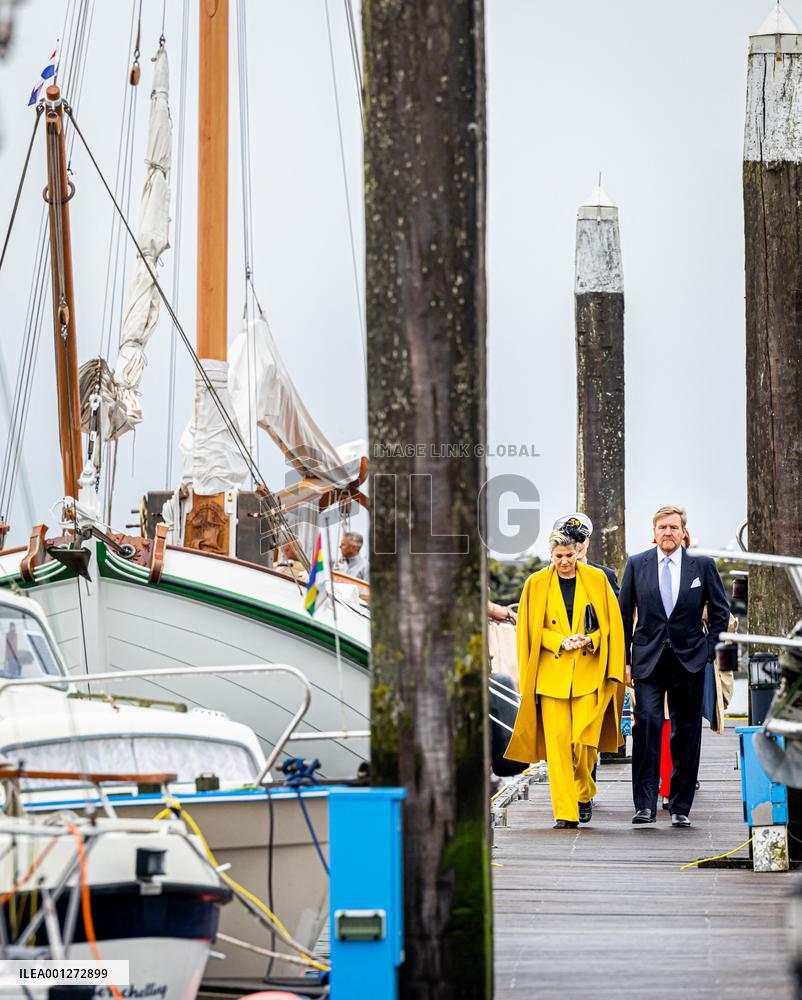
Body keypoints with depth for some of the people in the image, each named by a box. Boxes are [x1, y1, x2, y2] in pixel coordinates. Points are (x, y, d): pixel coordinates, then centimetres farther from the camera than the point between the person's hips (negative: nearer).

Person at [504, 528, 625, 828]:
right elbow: (531, 629, 6)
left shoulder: (596, 579, 5)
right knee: (557, 744, -5)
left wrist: (590, 640, -10)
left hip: (589, 674, -1)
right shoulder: (537, 584, 5)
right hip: (552, 673, 1)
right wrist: (561, 642, -9)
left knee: (583, 741, -8)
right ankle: (565, 813, -2)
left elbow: (611, 623, 8)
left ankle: (584, 793, 20)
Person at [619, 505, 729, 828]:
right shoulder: (636, 564, 6)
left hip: (689, 662, 1)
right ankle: (645, 805, -17)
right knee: (647, 724, -15)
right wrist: (625, 659, 4)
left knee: (686, 733, 3)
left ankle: (680, 807, 10)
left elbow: (720, 610, 12)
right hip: (648, 661, -1)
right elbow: (625, 614, 9)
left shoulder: (703, 566, 4)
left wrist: (709, 649, 3)